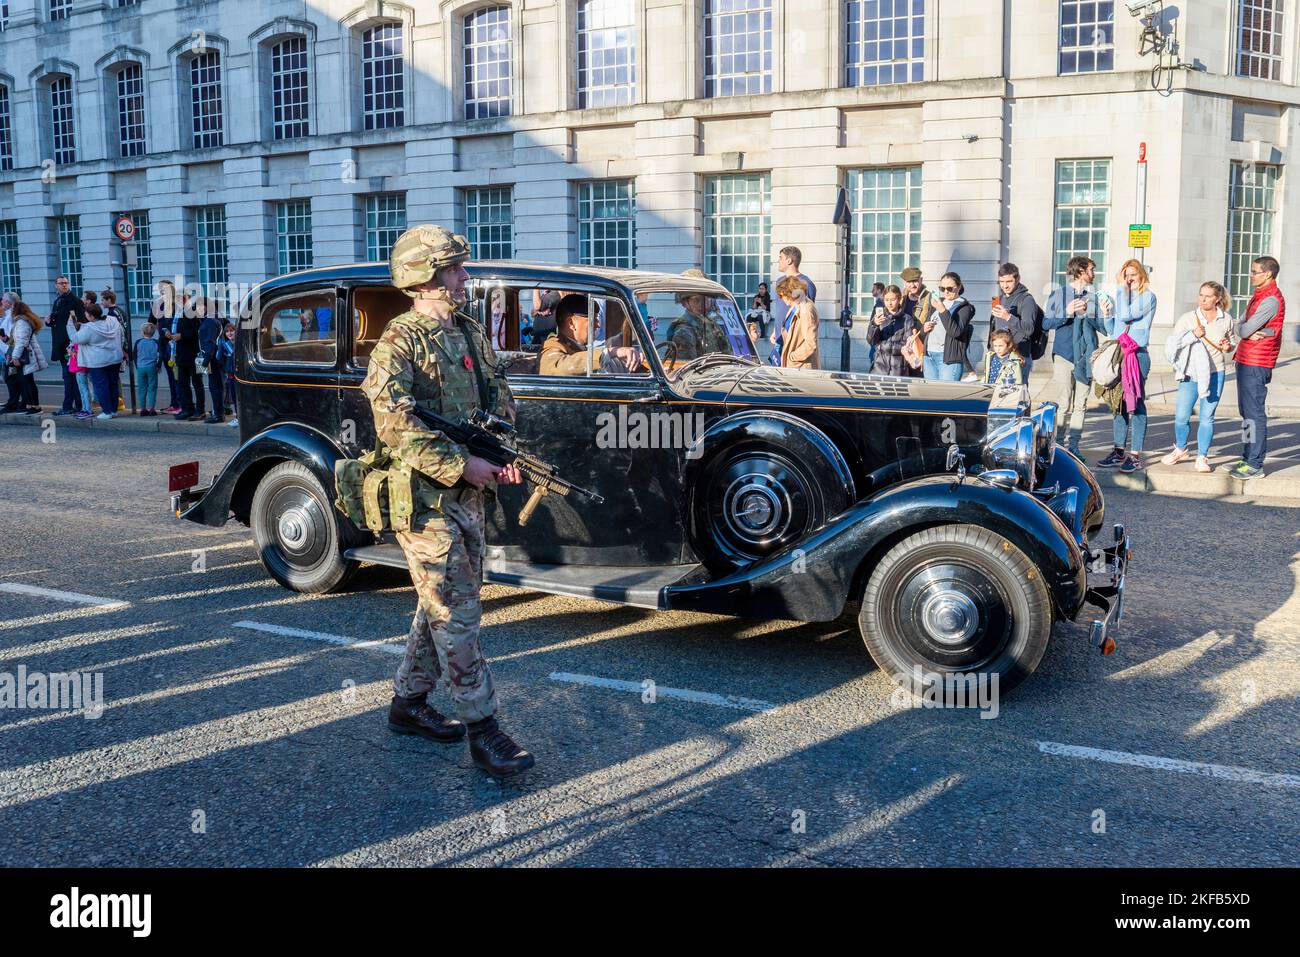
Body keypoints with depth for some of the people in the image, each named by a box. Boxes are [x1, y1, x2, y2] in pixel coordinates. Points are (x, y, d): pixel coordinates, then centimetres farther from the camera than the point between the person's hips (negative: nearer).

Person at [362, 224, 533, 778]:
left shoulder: (470, 334, 12)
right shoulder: (399, 343, -13)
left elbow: (499, 397, 18)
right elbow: (394, 426, -22)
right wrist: (461, 465, -21)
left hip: (467, 493, 8)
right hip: (424, 496, -8)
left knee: (444, 603, 16)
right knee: (456, 612, -6)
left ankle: (409, 701, 31)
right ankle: (483, 731, 0)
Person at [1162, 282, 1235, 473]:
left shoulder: (1226, 320, 4)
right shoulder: (1187, 318, -1)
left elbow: (1233, 344, 19)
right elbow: (1171, 344, -8)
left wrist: (1228, 347, -4)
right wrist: (1192, 335, -19)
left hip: (1215, 374, 0)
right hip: (1191, 373, 0)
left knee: (1207, 417, 3)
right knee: (1181, 416, -1)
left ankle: (1202, 457, 15)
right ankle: (1180, 450, 25)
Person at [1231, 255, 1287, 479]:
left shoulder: (1271, 300, -15)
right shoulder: (1258, 296, 16)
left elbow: (1246, 330, -19)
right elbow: (1240, 328, 9)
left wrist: (1247, 331, 2)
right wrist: (1251, 333, -10)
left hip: (1256, 365, -10)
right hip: (1246, 361, 10)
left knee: (1254, 414, -7)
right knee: (1246, 412, 15)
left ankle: (1255, 465, -5)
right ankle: (1248, 458, 24)